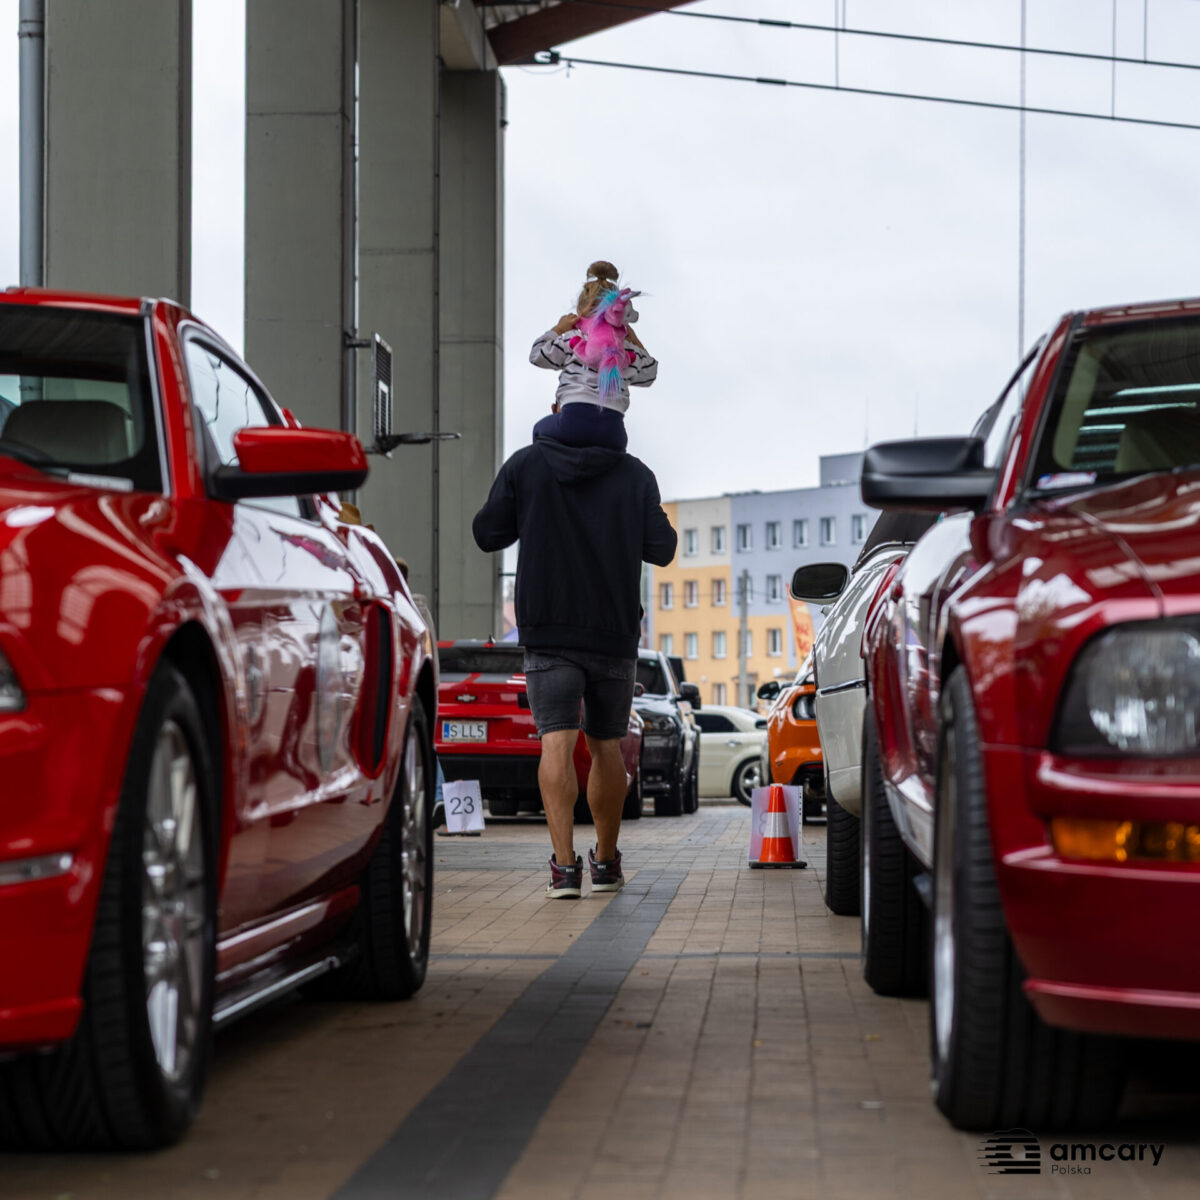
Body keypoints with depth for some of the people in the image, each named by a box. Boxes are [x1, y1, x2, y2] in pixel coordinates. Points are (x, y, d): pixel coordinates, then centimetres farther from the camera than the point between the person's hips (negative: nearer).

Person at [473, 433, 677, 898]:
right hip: (615, 632, 2)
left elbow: (486, 534, 2)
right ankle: (606, 862, 25)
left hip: (548, 632, -1)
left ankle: (564, 865, -20)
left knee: (556, 742, -7)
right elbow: (661, 549, 1)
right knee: (606, 745, 14)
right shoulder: (635, 474, -1)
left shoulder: (525, 465, -2)